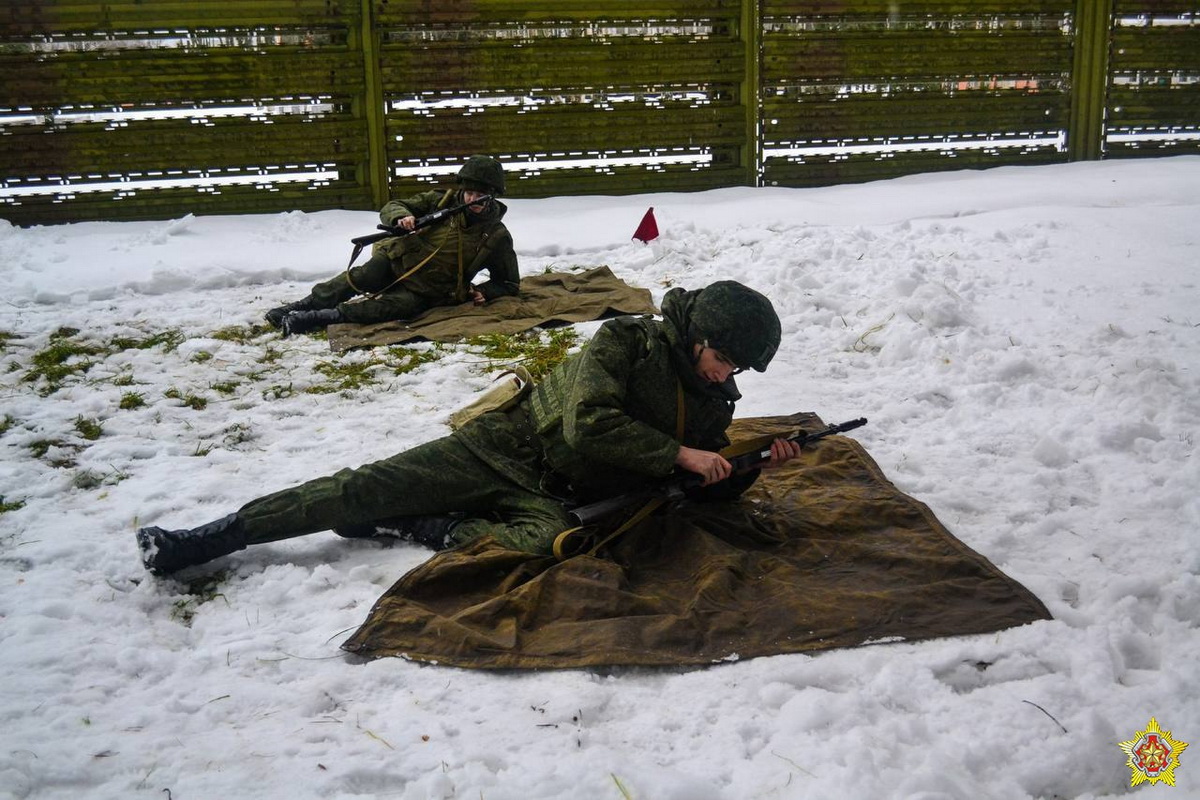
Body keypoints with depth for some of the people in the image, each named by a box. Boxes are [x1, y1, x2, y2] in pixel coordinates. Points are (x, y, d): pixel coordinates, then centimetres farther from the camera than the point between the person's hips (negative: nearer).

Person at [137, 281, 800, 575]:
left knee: (546, 542, -35)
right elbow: (590, 424, -21)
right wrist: (678, 454, -20)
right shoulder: (627, 341, -8)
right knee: (367, 488, -15)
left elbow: (704, 491, 15)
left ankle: (406, 529, -17)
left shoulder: (715, 403, 9)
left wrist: (756, 468, -4)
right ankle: (198, 543, -7)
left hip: (553, 497, 3)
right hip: (509, 445, -3)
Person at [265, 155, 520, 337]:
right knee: (360, 278, -29)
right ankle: (302, 306, -18)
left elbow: (509, 283, 9)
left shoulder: (497, 237, -3)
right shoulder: (443, 201, 0)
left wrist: (485, 292, -11)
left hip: (425, 292, -2)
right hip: (399, 262, 2)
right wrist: (401, 217, -23)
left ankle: (315, 319, -36)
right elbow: (390, 208, 2)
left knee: (399, 306, -33)